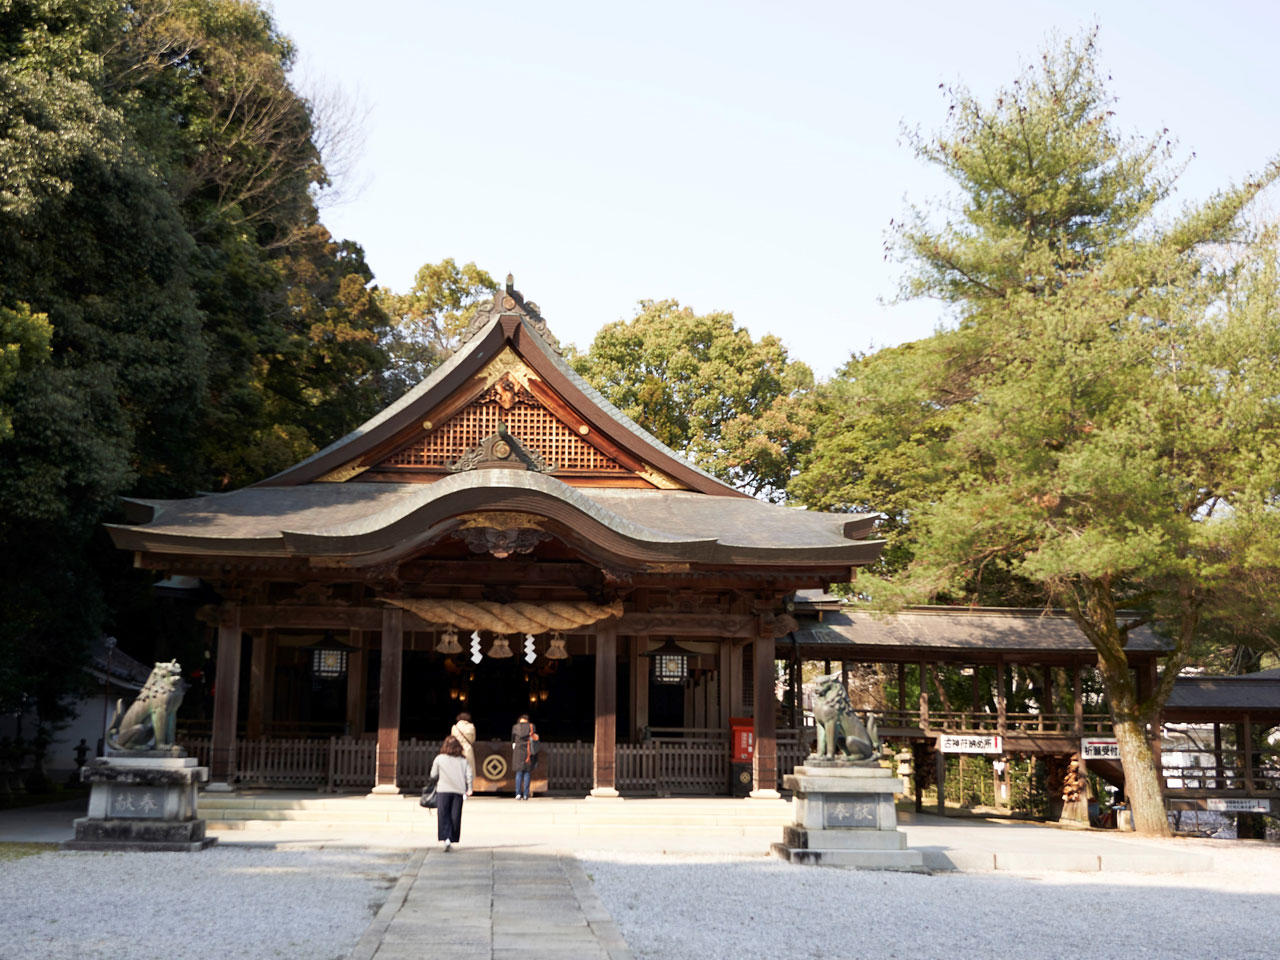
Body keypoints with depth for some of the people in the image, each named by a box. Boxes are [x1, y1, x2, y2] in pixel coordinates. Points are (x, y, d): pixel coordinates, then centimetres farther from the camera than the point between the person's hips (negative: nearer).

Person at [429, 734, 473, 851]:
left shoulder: (439, 758, 0)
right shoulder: (463, 760, 4)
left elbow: (433, 775, 4)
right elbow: (469, 775, -1)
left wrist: (437, 783, 24)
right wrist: (469, 789, 8)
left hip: (443, 790, -2)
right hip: (458, 791, 2)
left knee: (443, 815, 0)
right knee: (455, 816, 9)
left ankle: (446, 838, -17)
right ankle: (452, 839, 12)